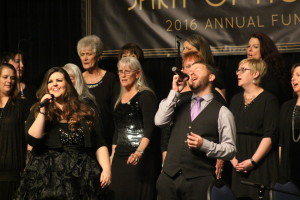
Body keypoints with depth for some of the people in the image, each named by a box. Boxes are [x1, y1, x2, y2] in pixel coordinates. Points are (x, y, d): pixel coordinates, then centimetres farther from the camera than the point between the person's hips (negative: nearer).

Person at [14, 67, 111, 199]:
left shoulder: (85, 112, 11)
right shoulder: (38, 111, 8)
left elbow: (99, 145, 7)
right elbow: (32, 140, -8)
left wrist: (106, 169, -6)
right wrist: (43, 111, -11)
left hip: (82, 177, 1)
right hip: (48, 177, -1)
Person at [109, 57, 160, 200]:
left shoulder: (145, 95, -7)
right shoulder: (120, 99, 16)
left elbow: (149, 129, -17)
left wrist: (139, 152, -30)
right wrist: (112, 155, 15)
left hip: (139, 158, -7)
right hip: (120, 158, 7)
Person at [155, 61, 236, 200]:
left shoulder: (222, 112, 4)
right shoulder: (180, 105, 17)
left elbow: (230, 149, 0)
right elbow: (159, 121, 0)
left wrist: (205, 145, -15)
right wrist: (175, 92, 1)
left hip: (200, 180, -3)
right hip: (169, 176, 3)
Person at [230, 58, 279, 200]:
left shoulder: (268, 99, -5)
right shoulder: (235, 100, 15)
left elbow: (270, 135, -12)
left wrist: (253, 161, -16)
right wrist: (232, 158, -2)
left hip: (261, 162, -5)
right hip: (238, 165, 5)